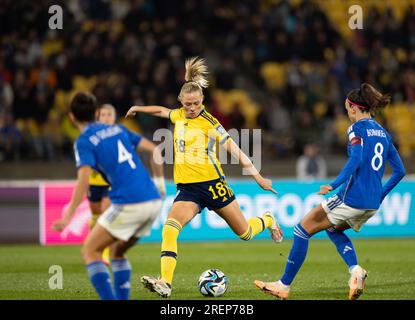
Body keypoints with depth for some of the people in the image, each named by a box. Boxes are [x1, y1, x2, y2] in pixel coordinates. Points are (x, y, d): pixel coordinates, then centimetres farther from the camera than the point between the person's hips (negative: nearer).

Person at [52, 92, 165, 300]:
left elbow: (83, 181, -14)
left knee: (89, 252, 4)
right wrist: (159, 183, 24)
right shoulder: (117, 130, 20)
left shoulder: (84, 142, 0)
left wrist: (67, 217, -14)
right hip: (153, 200, 7)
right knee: (116, 251, 24)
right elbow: (154, 150, 17)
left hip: (128, 205, -7)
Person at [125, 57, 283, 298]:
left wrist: (258, 176, -10)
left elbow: (234, 149, -7)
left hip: (212, 184, -4)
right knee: (169, 229, -23)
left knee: (245, 233, 7)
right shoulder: (179, 116, 7)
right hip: (187, 188, 4)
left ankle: (267, 221, 43)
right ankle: (165, 283, -30)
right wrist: (139, 109, 42)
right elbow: (162, 111, 31)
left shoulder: (209, 122, -8)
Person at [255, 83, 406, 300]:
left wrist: (334, 184, -25)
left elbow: (356, 159, -22)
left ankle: (284, 286, 7)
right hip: (372, 204, 8)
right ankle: (355, 270, 5)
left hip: (352, 198, -8)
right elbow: (399, 171, 15)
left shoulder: (357, 128, -6)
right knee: (333, 229, 30)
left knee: (303, 230, 4)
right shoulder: (383, 133, 15)